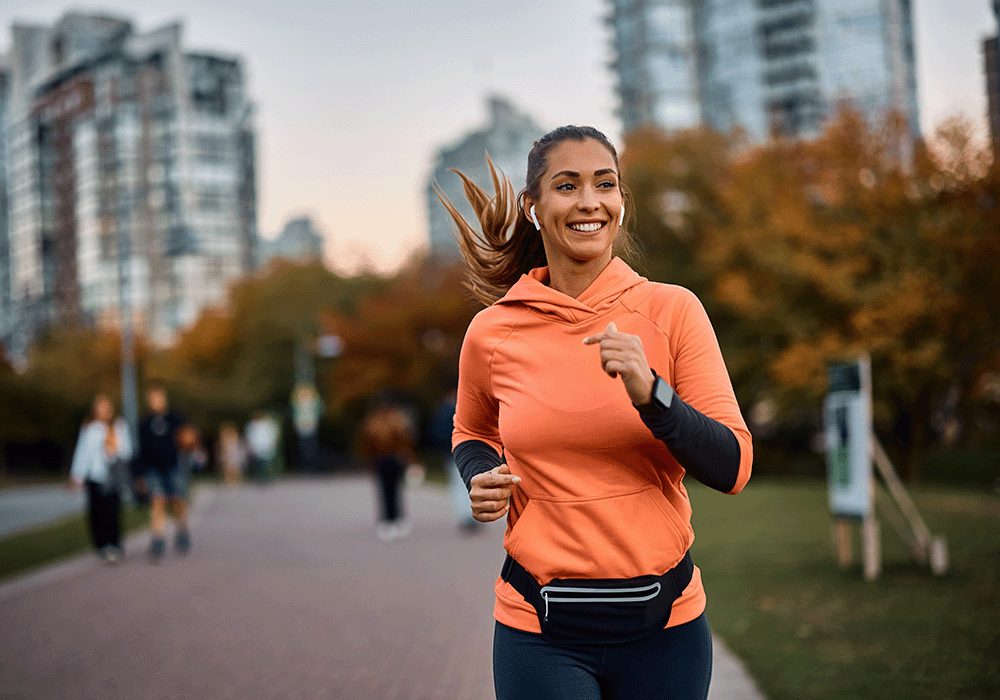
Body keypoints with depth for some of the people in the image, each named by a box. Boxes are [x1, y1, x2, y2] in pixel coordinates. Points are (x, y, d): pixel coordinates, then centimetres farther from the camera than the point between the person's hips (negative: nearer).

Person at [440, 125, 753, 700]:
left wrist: (650, 393, -23)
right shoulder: (492, 334, -3)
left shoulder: (672, 311, -6)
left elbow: (733, 468, -9)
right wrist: (481, 480, -3)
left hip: (664, 621, 0)